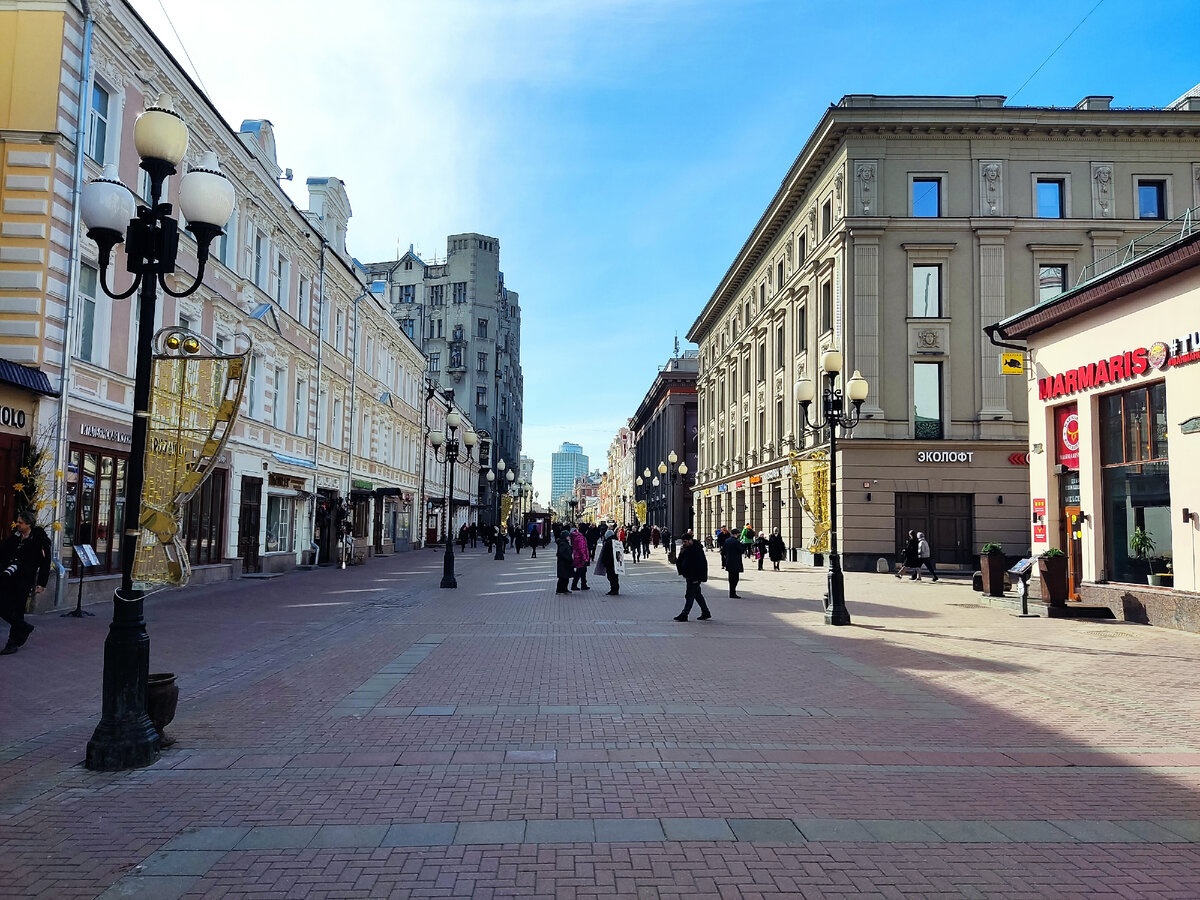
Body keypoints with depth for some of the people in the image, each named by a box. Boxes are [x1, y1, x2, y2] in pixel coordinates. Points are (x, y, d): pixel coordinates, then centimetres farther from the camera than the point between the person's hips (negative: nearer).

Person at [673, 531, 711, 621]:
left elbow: (701, 564, -21)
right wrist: (681, 553, -4)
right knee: (697, 595, 16)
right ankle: (706, 613, 26)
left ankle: (684, 615, -5)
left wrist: (696, 578, -22)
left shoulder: (697, 550, -17)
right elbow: (682, 562, 15)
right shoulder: (687, 549, 10)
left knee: (690, 595, -7)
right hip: (689, 576, 10)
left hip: (695, 577, -10)